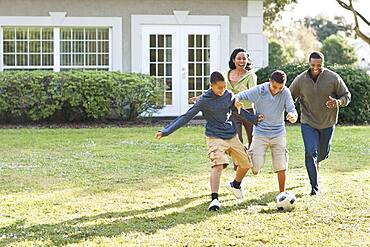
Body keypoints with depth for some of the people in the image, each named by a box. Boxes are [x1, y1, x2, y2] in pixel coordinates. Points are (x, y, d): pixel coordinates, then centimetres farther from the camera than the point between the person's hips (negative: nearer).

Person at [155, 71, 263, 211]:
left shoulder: (229, 95, 1)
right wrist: (166, 131, -18)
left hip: (231, 136, 6)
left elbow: (238, 110, 19)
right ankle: (214, 199, -31)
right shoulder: (204, 100, -12)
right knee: (218, 164, -27)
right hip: (215, 137, -6)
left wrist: (254, 119, 15)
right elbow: (186, 117, -13)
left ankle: (235, 185, 42)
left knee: (246, 164, 12)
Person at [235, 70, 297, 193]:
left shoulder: (285, 92, -11)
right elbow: (242, 95, -6)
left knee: (281, 168, 1)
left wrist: (293, 116, -39)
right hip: (260, 133, -1)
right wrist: (237, 100, -30)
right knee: (255, 169, -6)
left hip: (278, 133, 1)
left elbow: (292, 109, -15)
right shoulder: (259, 91, -14)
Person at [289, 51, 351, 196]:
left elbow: (346, 96, -2)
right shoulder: (300, 80, -10)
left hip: (328, 123, 1)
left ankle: (315, 162, 55)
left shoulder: (333, 78, -11)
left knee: (323, 153, 16)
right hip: (308, 123, -1)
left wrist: (338, 102, -24)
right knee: (310, 153, -15)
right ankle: (314, 188, -8)